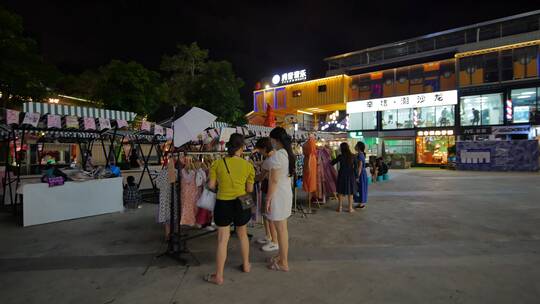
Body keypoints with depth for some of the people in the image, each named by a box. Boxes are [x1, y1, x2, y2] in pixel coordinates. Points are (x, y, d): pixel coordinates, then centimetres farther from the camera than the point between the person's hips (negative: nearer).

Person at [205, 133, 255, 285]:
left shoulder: (217, 163, -7)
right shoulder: (248, 165, -6)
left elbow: (211, 185, -5)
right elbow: (249, 189, -2)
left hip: (223, 204, -1)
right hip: (241, 204, 1)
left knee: (222, 240, 7)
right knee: (243, 235, 23)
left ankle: (218, 276, 15)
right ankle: (246, 265, 40)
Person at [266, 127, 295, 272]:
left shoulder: (277, 155, -20)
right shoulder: (288, 153, 8)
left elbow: (274, 180, -21)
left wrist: (268, 199, -15)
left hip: (278, 194, -9)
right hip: (287, 191, 9)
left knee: (280, 229, 3)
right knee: (283, 228, 20)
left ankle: (283, 263, 16)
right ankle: (282, 256, 35)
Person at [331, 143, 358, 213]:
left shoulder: (340, 156, -9)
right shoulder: (352, 157, -3)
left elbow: (332, 163, -1)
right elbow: (356, 167, -3)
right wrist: (356, 176, 3)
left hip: (342, 175, -1)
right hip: (350, 175, 1)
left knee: (341, 191, 10)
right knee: (350, 192, 9)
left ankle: (340, 207, 15)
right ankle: (350, 208, 14)